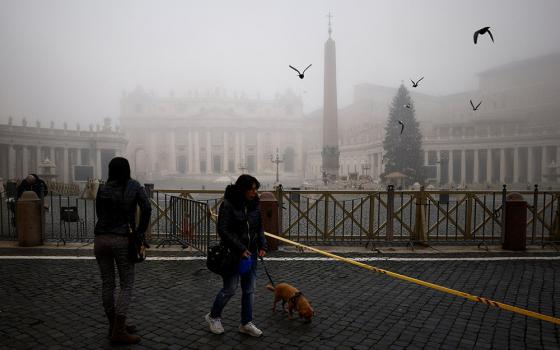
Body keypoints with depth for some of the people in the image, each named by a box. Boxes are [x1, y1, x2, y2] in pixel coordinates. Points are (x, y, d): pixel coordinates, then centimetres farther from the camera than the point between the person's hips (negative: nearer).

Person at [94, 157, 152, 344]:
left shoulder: (102, 189, 4)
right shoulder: (134, 186, -3)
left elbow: (99, 213, 9)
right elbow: (147, 208, -13)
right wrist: (140, 232, -5)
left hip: (101, 239, 4)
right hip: (122, 240, -4)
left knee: (107, 283, 12)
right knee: (127, 285, 4)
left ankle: (114, 326, 24)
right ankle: (118, 331, -1)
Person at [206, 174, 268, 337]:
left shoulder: (254, 205, 4)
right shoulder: (228, 205, -14)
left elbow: (259, 228, 12)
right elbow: (223, 230, -18)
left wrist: (262, 246, -3)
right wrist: (240, 249, -21)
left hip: (250, 253, 6)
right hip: (232, 254, -6)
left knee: (249, 289, 9)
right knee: (230, 288, 1)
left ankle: (246, 323, 23)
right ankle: (213, 316, 26)